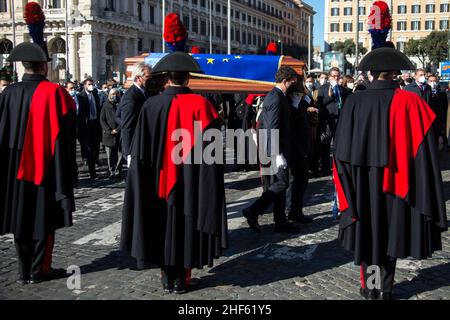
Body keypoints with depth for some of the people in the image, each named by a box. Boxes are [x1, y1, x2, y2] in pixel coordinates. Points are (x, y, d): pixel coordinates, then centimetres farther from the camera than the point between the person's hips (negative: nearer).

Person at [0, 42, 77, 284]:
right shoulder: (54, 92, -11)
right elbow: (65, 134, -11)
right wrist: (66, 170, -3)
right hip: (45, 166, -3)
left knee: (22, 217, 12)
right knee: (44, 218, 7)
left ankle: (24, 271, 18)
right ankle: (39, 270, 13)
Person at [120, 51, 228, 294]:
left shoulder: (151, 105, -7)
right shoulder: (199, 104, -11)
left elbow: (140, 151, -2)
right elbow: (211, 149, -9)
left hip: (159, 182, 2)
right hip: (190, 184, -1)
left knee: (163, 226, 14)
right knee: (186, 227, 10)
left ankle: (166, 277, 22)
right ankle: (182, 279, 17)